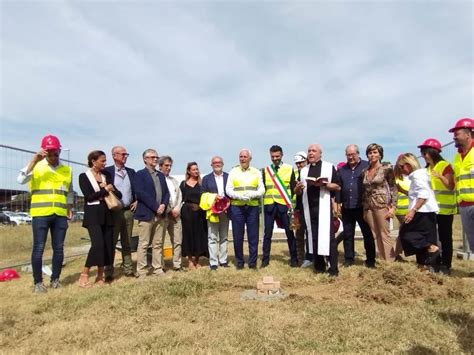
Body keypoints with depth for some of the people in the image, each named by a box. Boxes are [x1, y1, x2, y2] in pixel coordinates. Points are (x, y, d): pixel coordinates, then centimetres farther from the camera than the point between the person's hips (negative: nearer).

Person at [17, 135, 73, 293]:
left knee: (59, 248, 7)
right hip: (40, 214, -3)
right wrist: (34, 160, -17)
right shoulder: (36, 167, 3)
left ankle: (55, 279, 19)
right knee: (38, 248, 0)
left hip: (60, 215, 3)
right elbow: (21, 180, -14)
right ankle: (38, 282, 10)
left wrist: (70, 208, 9)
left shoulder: (67, 170, 10)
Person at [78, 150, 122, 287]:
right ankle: (84, 275, -2)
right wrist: (105, 190, -8)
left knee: (108, 245, 3)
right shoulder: (84, 176, 0)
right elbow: (88, 196, -12)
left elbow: (118, 194, 9)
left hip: (107, 214, 5)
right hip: (93, 215, -5)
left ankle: (100, 276, 15)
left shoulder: (106, 175, 13)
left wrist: (110, 190, -9)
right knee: (97, 244, -16)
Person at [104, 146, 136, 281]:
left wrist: (137, 201, 3)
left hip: (128, 211, 4)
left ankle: (128, 269, 19)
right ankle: (109, 273, 9)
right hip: (114, 211, -4)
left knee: (127, 243, 11)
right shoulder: (107, 171, -3)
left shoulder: (131, 172, 11)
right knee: (111, 243, 2)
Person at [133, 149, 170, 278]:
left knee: (158, 244, 9)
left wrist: (163, 205, -7)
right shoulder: (140, 174, -1)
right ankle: (141, 271, 6)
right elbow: (140, 193, -14)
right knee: (143, 244, -1)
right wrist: (155, 207, -15)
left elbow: (166, 192, 13)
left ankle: (158, 269, 15)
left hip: (160, 214, 6)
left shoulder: (161, 175, 18)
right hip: (146, 214, -6)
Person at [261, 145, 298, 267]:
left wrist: (292, 205, -2)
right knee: (267, 233, 5)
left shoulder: (289, 169, 4)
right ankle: (265, 259, 15)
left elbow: (293, 188, 3)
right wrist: (262, 201, -2)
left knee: (289, 233, 6)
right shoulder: (265, 170, 9)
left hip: (284, 205, -1)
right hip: (269, 205, 1)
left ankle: (294, 259, 18)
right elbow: (262, 188, 10)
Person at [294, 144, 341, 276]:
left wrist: (324, 184, -16)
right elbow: (297, 192, 17)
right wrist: (298, 188, -6)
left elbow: (338, 186, 0)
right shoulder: (303, 170, 17)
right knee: (313, 236, 6)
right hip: (309, 208, 4)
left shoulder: (329, 167, 5)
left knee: (328, 236, -6)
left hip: (324, 207, -4)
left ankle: (333, 268, 1)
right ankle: (319, 266, 16)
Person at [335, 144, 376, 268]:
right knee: (348, 234, 10)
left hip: (363, 207, -4)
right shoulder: (341, 169, 12)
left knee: (368, 234, 5)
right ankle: (348, 259, 20)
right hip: (347, 208, 4)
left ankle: (370, 260, 16)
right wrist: (338, 202, 6)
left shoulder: (367, 166, -2)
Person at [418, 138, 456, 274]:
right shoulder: (428, 168, 12)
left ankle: (446, 266, 8)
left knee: (445, 238, 0)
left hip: (444, 209, -7)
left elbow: (451, 187, -15)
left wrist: (440, 177, -29)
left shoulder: (445, 166, -9)